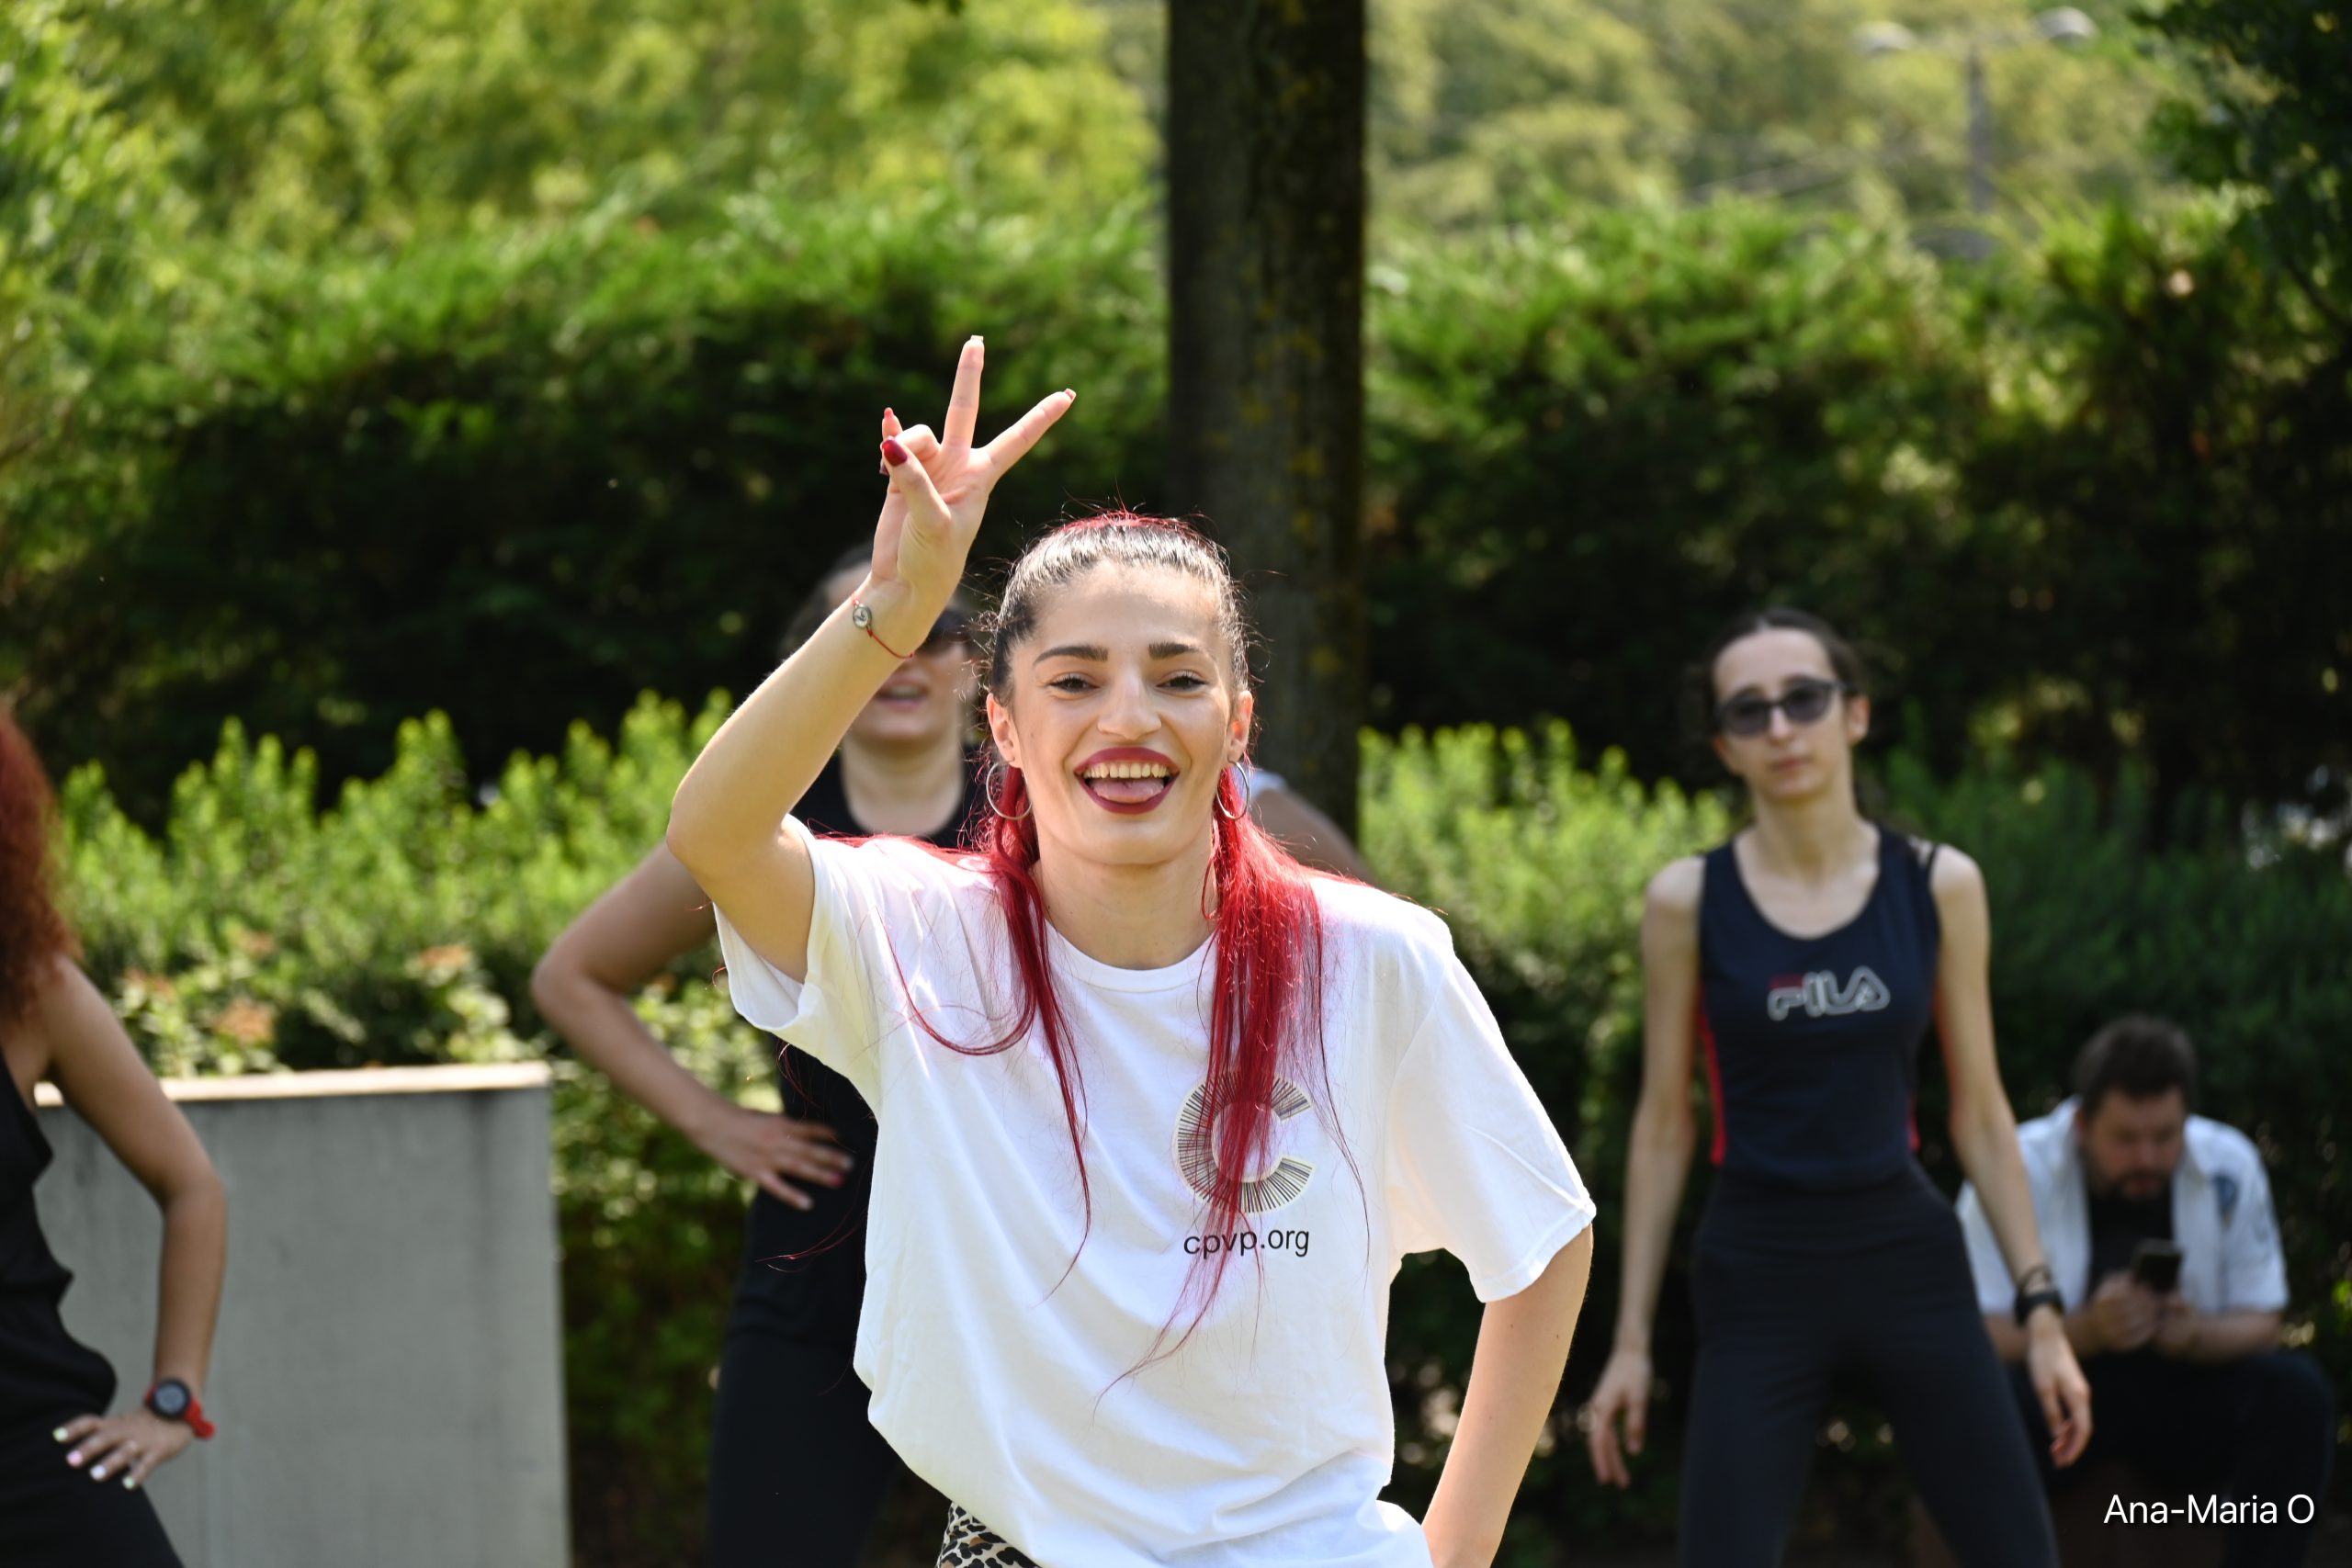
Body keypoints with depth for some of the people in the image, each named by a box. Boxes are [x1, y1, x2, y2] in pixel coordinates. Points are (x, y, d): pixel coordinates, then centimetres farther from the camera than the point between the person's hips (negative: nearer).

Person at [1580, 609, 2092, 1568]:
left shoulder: (1939, 884, 1)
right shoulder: (1690, 900, -3)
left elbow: (1980, 1113, 6)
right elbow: (1663, 1127, 3)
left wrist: (2039, 1309, 3)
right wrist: (1631, 1338, 2)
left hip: (1911, 1264, 2)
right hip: (1758, 1280, -2)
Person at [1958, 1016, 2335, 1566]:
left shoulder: (2230, 1166, -3)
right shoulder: (2018, 1171, -12)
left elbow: (2261, 1325, 1)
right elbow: (1979, 1337, -14)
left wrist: (2193, 1334, -23)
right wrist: (2087, 1330, -32)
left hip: (2184, 1395, 3)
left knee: (2298, 1390, -26)